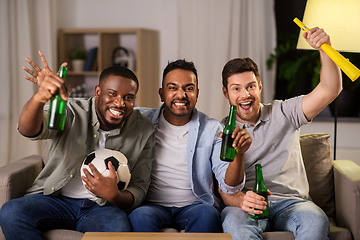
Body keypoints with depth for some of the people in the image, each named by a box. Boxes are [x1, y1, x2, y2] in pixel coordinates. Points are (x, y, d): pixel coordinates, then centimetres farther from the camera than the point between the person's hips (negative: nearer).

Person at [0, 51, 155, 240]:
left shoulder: (144, 131, 0)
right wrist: (41, 97, -48)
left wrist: (113, 195, -25)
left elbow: (138, 191, 0)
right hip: (55, 198, 1)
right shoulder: (71, 112, -5)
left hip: (103, 208, 0)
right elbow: (29, 130, -26)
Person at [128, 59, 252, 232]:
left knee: (207, 214, -32)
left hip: (194, 206, 1)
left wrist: (238, 154, -26)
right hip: (152, 205, 0)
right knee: (141, 216, -33)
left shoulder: (212, 129, 3)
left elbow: (229, 187, -4)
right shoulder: (142, 120, 5)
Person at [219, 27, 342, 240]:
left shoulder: (284, 113, 13)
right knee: (234, 222, -37)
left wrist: (324, 48, -13)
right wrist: (241, 200, -23)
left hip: (291, 202, 1)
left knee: (316, 220, -34)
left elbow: (330, 91, 2)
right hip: (246, 206, -1)